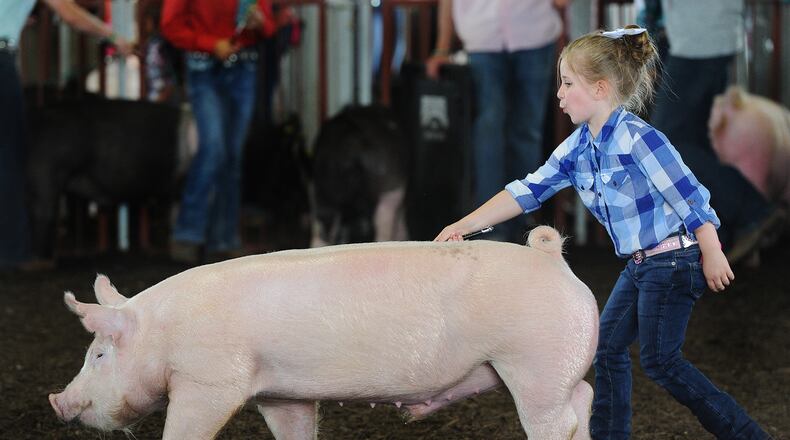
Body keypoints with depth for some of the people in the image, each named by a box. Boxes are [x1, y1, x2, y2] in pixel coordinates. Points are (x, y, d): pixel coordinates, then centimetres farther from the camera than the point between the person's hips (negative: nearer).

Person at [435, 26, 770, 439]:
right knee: (608, 346, 11)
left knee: (660, 360, -4)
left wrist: (712, 256, -16)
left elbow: (689, 196, -20)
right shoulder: (578, 147, 4)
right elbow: (527, 191, 5)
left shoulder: (636, 138, -21)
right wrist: (464, 225, -1)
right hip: (639, 264, 9)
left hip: (674, 258, -9)